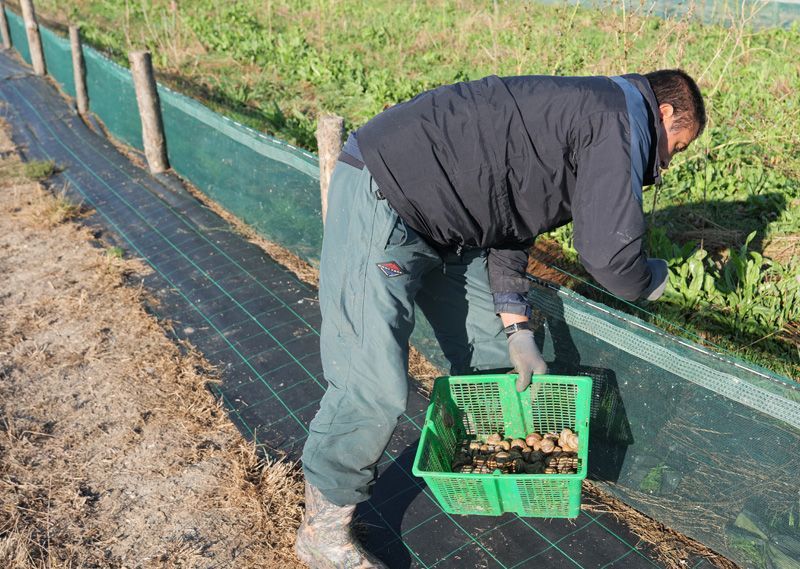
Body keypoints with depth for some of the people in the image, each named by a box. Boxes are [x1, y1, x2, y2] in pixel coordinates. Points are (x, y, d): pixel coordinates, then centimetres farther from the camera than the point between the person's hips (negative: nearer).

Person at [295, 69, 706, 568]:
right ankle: (324, 528, 10)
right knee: (373, 389, -10)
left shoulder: (585, 109, 21)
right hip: (382, 196, -11)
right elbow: (610, 255, -15)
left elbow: (509, 215, 18)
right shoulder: (623, 120, -10)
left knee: (491, 356, 15)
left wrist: (516, 328, 13)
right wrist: (653, 280, 11)